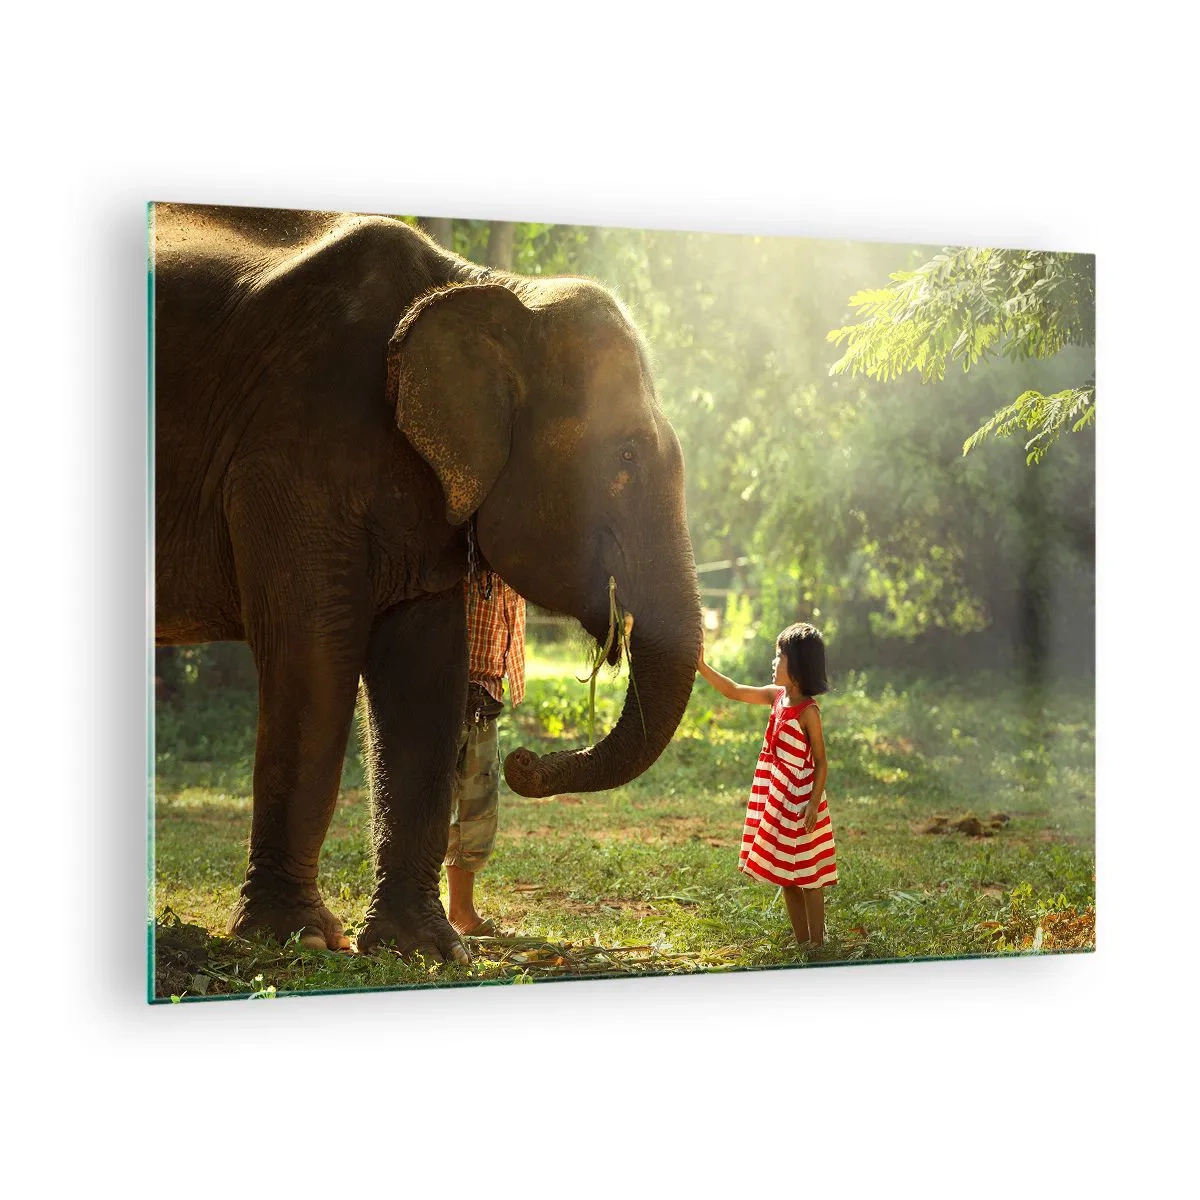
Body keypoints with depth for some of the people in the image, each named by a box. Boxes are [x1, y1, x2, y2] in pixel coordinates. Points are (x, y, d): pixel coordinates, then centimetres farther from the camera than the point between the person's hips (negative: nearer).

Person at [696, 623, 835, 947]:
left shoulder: (808, 711, -16)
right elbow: (734, 691, 15)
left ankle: (817, 944, 5)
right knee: (786, 878, 13)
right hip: (776, 804, 8)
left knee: (807, 878, -1)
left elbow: (821, 761, -14)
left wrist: (814, 804, -20)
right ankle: (802, 942, 22)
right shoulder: (777, 696, 6)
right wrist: (701, 667, 11)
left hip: (800, 805, -8)